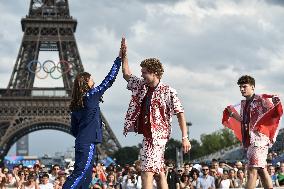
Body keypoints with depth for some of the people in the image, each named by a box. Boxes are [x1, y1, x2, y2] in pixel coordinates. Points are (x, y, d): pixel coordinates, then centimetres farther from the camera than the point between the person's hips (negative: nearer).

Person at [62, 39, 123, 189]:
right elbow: (109, 80, -4)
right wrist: (119, 59, 2)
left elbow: (73, 130, 16)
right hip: (88, 143, -8)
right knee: (81, 172, -12)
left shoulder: (75, 105, 14)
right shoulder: (91, 96, -7)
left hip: (81, 142, 8)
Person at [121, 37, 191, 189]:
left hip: (157, 135, -8)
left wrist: (185, 137, -16)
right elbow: (126, 74, 25)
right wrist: (124, 55, 13)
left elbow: (180, 113, -11)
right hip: (147, 135, 8)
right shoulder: (141, 86, 10)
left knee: (147, 171, -16)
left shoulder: (167, 91, -10)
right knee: (159, 171, 13)